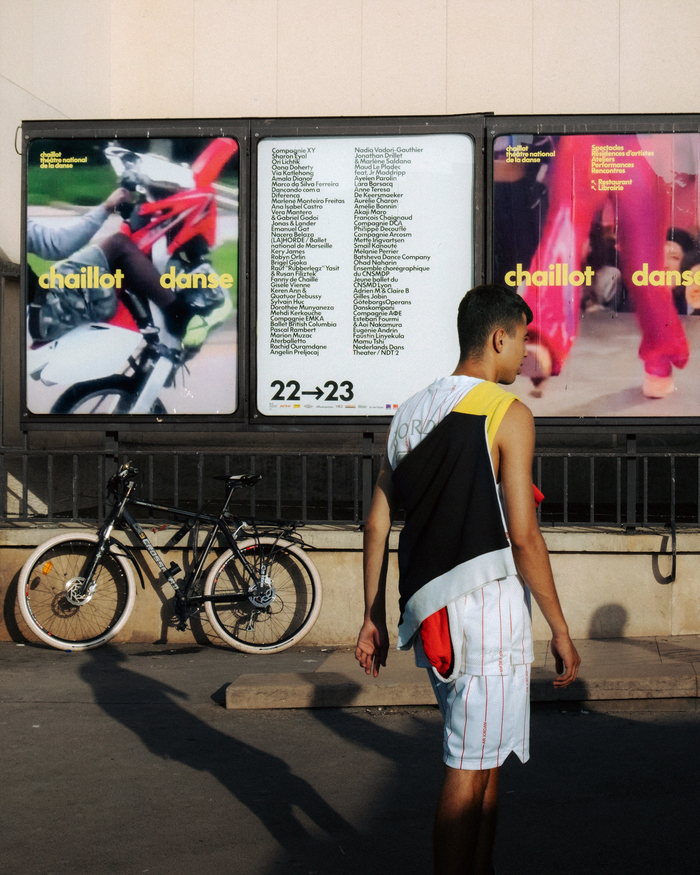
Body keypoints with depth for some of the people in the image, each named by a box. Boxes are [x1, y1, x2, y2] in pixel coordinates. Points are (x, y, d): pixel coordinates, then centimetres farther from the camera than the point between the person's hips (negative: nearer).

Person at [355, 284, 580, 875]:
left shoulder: (412, 413, 13)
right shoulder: (508, 413, -9)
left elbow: (376, 525, 12)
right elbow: (522, 536, -14)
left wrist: (374, 618, 18)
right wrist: (560, 629, -6)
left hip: (432, 615, 8)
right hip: (487, 606, -8)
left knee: (486, 759, 20)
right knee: (470, 771, -1)